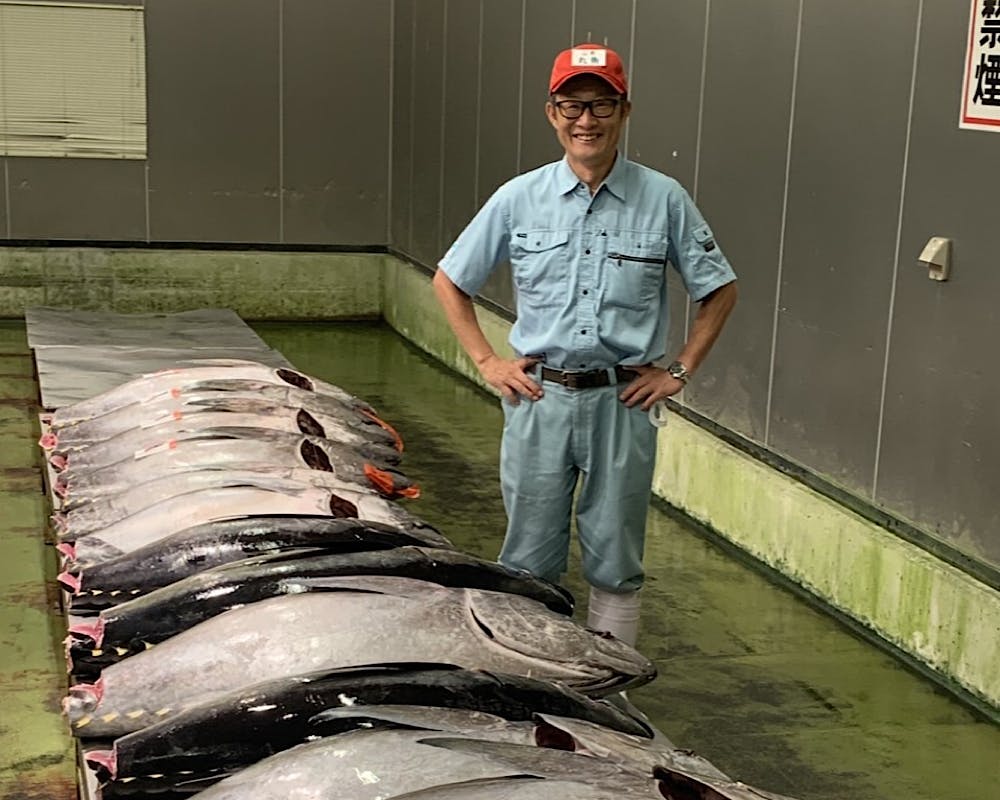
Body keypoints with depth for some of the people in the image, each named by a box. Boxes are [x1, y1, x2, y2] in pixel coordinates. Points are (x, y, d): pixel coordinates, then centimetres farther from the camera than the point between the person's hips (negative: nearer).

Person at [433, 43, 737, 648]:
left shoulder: (664, 200, -4)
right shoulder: (519, 199, -1)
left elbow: (720, 291, 6)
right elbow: (450, 281, 9)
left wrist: (679, 373, 0)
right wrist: (487, 361, 3)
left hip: (623, 401, -1)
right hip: (539, 397, 1)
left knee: (616, 563, 9)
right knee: (530, 558, 10)